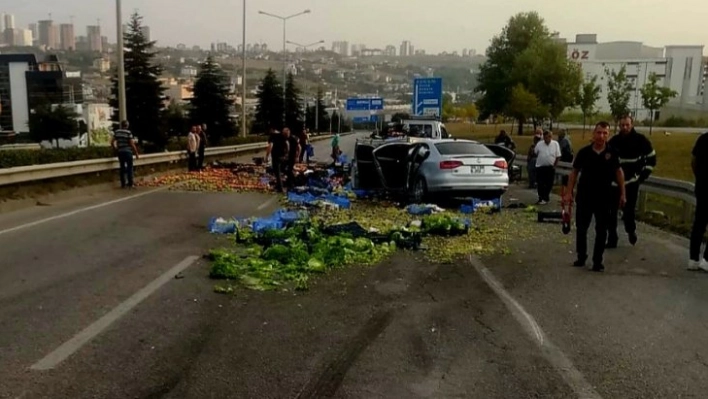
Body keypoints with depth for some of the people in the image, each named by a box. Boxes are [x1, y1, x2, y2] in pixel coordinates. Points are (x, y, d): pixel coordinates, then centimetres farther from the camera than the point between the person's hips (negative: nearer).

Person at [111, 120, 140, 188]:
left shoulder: (117, 132, 5)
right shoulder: (128, 133, -9)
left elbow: (112, 142, 5)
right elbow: (132, 144, -11)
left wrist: (115, 149, 18)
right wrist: (136, 154, -5)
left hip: (120, 152, 5)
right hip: (128, 152, -5)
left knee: (122, 168, 10)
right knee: (129, 167, 2)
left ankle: (123, 184, 12)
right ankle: (130, 184, 2)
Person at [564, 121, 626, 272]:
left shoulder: (613, 153, -6)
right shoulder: (584, 152, -6)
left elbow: (619, 173, 4)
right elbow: (574, 172, 0)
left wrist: (622, 194, 1)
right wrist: (569, 193, -5)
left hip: (604, 198, 0)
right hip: (584, 197, 0)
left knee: (601, 231, 8)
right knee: (581, 228, 9)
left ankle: (597, 261, 18)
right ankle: (581, 257, 26)